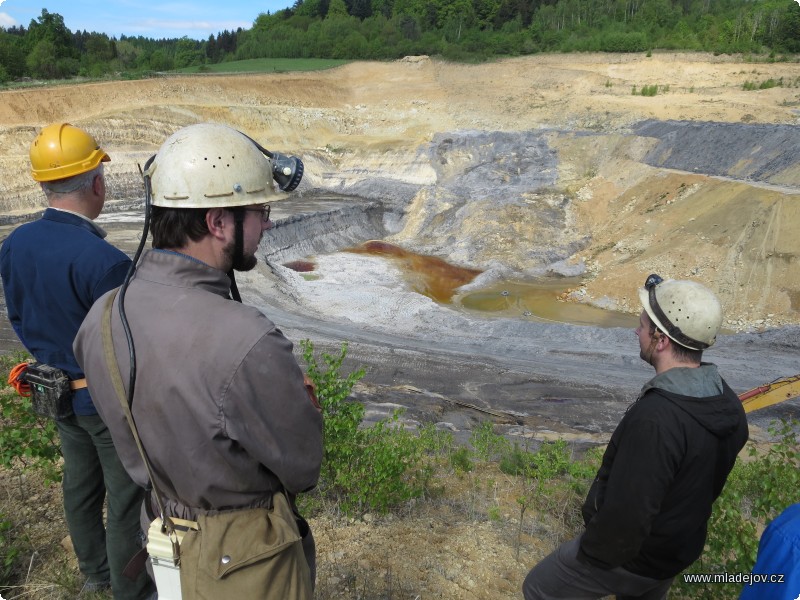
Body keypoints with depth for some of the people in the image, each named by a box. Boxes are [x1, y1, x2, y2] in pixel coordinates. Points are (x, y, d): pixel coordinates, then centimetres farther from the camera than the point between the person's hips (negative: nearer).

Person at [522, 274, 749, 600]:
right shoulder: (727, 403, -9)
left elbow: (625, 513, -32)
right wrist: (679, 523, 18)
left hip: (626, 553, -7)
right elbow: (708, 481, 5)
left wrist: (591, 554, -14)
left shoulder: (654, 418, -38)